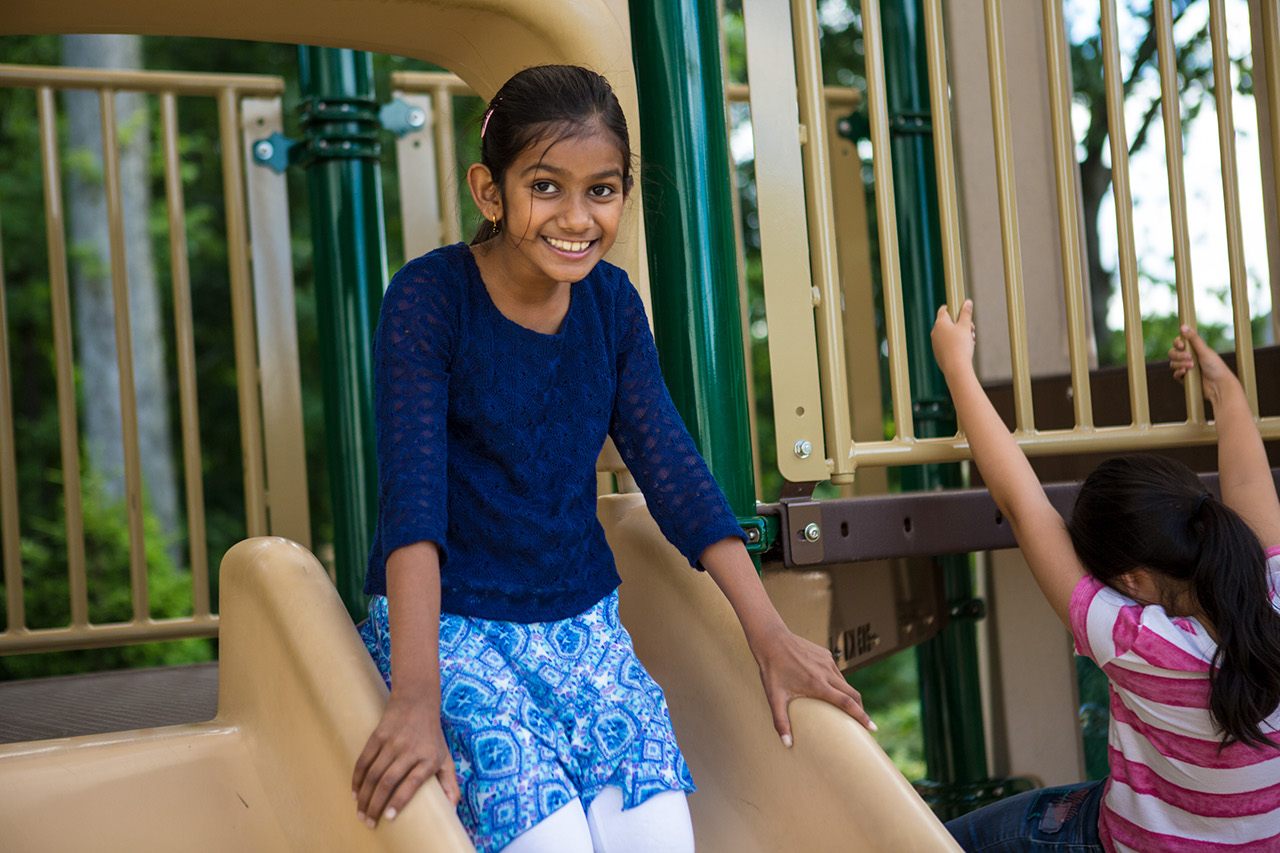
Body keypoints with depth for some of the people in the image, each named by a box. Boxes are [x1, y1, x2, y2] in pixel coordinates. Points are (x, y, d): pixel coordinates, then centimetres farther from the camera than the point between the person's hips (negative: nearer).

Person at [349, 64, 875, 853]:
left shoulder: (612, 301, 4)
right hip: (448, 623, -4)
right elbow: (412, 492, -23)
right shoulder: (430, 299, -13)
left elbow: (672, 465, 2)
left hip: (581, 619, 5)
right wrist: (416, 697, -34)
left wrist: (771, 635, -6)